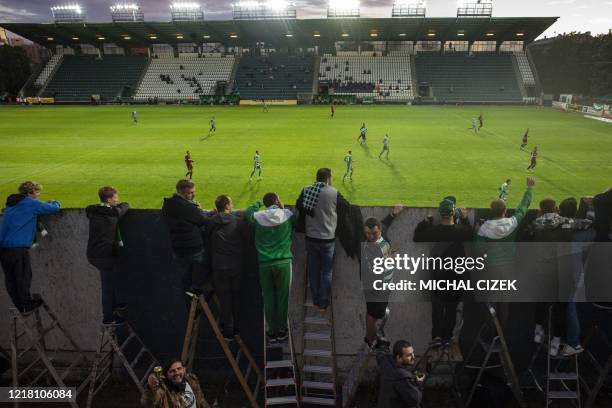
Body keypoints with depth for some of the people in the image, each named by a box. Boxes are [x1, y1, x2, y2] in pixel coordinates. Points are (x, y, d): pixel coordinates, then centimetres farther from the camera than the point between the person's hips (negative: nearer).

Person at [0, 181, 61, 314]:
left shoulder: (11, 203, 18)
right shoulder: (30, 203, -6)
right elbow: (54, 208, -2)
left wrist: (48, 203, 19)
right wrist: (55, 202, 19)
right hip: (18, 247, -8)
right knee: (23, 277, 5)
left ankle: (20, 305, 23)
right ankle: (26, 306, 16)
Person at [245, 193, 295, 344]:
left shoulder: (258, 217, 0)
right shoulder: (287, 214, -4)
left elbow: (247, 213, 21)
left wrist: (258, 203, 31)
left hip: (264, 263, 1)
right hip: (283, 262, -1)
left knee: (268, 299, 9)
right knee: (283, 297, 8)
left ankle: (272, 332, 17)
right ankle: (282, 331, 17)